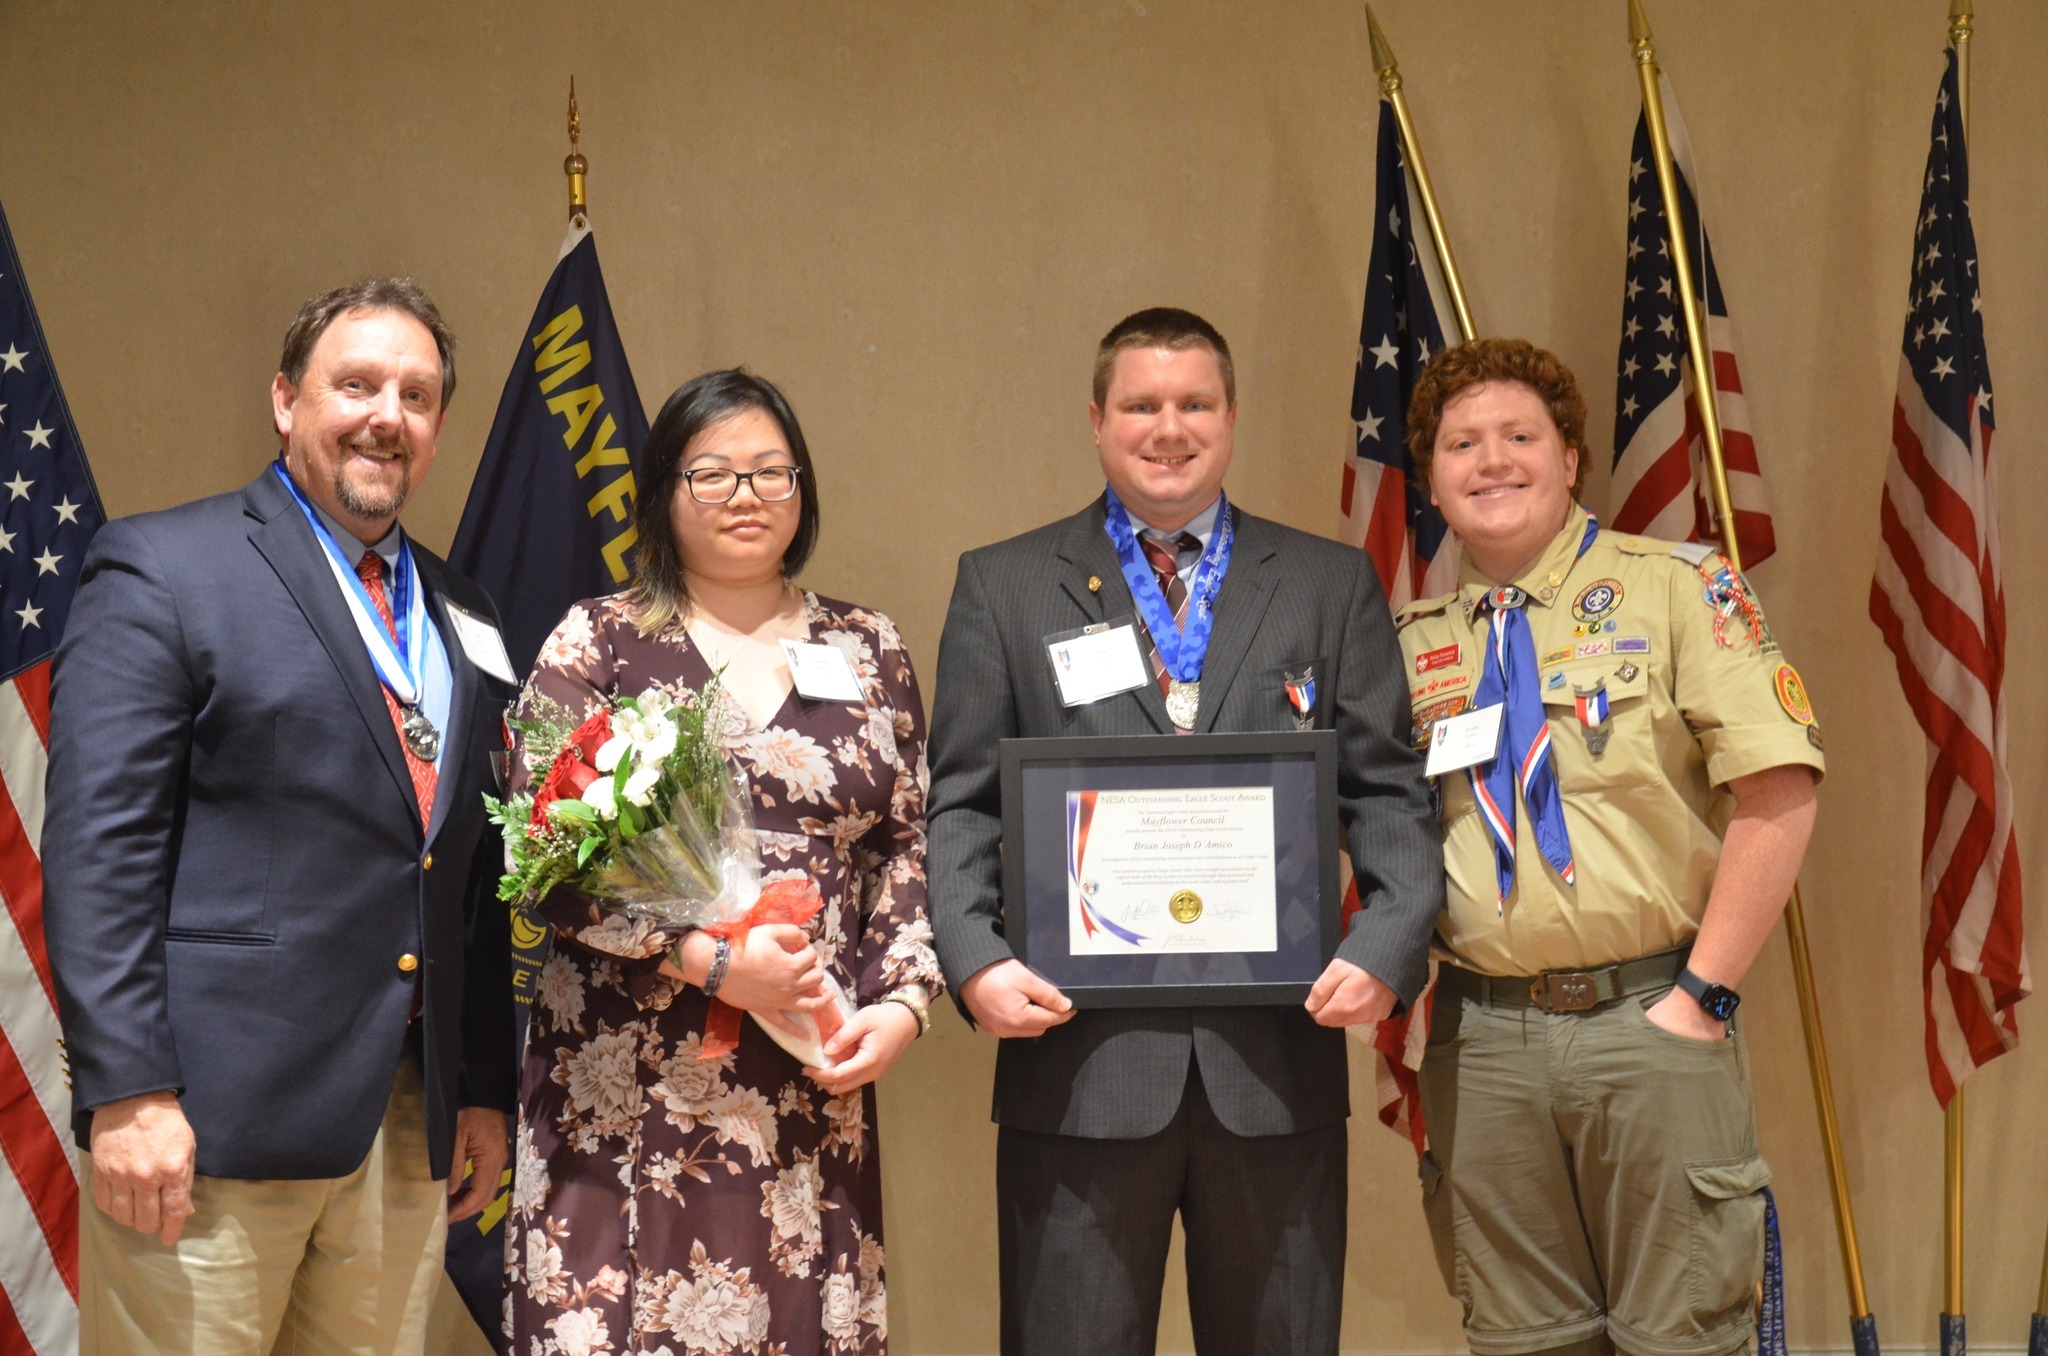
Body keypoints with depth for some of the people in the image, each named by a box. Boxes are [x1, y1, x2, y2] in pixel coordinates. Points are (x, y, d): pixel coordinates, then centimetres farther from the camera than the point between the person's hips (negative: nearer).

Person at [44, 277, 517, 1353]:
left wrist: (484, 1090, 14)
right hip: (213, 1112, -5)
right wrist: (127, 1093, -16)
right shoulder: (158, 569, -3)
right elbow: (96, 851, -10)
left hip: (408, 1123, 6)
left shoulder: (460, 615, 16)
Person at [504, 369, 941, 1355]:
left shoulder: (869, 651, 11)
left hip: (812, 1084, 2)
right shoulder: (596, 644, 2)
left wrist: (902, 1001, -3)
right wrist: (712, 961, -13)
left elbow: (908, 846, 12)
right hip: (632, 1086, -2)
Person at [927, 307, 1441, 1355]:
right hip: (1077, 1051, -1)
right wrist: (976, 959, -12)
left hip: (1279, 1059, 1)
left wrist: (1387, 946, -10)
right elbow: (961, 801, 4)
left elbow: (1389, 792, 6)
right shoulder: (1002, 586, 8)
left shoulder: (1332, 586, 11)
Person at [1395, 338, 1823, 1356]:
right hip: (1482, 1033, 3)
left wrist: (1706, 992, -12)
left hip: (1649, 1017, -3)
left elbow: (1776, 790, -10)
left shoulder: (1676, 588, -2)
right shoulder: (1413, 641, 10)